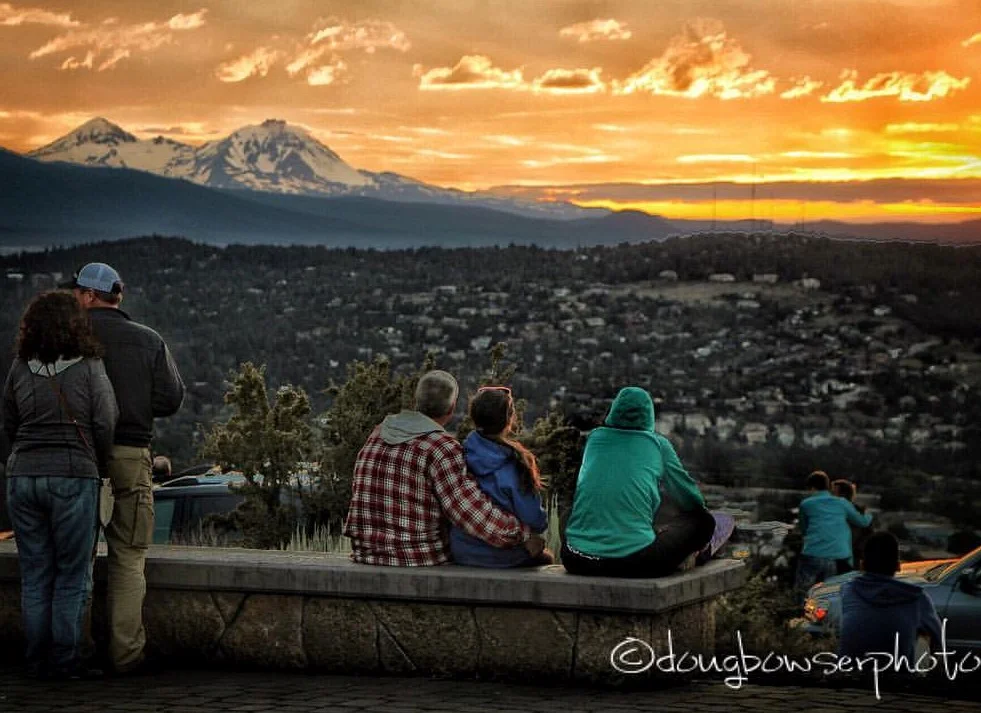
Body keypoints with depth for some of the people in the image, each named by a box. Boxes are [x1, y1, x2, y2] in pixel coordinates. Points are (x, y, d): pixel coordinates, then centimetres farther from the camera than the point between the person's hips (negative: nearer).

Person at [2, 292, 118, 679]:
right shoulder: (89, 368, -5)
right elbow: (105, 424, -6)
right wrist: (100, 468, 9)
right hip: (73, 476, -4)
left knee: (34, 575, 11)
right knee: (72, 576, 5)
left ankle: (37, 660, 13)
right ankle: (65, 660, 5)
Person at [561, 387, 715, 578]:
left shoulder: (595, 438, 14)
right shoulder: (657, 444, 7)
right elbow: (692, 500, 17)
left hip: (578, 562, 4)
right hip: (635, 561, -4)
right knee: (703, 521, 15)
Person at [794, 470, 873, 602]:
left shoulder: (806, 504, 7)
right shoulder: (842, 503, 11)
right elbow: (862, 521, 22)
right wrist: (868, 516, 45)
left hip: (812, 557, -2)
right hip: (836, 558, 2)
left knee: (802, 595, 6)